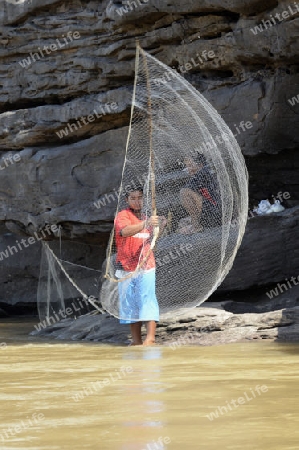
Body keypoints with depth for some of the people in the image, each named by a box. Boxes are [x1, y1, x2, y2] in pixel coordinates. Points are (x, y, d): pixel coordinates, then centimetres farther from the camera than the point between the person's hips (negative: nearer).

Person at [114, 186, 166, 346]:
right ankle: (136, 340, 10)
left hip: (146, 267, 3)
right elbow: (125, 231, -25)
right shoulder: (123, 215, -3)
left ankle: (150, 338, -19)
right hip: (127, 268, -3)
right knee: (130, 304, 2)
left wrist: (160, 227, 7)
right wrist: (146, 224, -39)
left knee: (147, 300, -11)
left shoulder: (145, 218, 17)